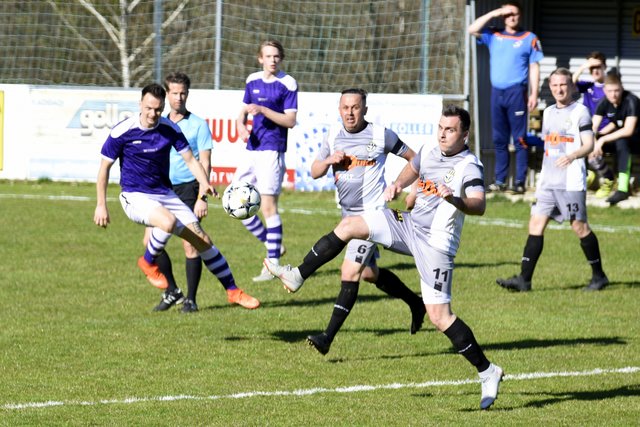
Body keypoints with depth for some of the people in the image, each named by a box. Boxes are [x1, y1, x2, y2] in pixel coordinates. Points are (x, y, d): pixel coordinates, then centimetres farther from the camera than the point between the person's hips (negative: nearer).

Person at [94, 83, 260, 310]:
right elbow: (105, 166, -4)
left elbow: (190, 159, 1)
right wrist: (101, 205, -6)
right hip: (135, 197, -4)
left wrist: (204, 183, -19)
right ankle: (148, 263, -7)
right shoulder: (122, 131, -13)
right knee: (168, 222, -36)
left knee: (202, 239, -2)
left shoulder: (170, 129, -4)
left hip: (165, 194, 4)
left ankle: (233, 291, 12)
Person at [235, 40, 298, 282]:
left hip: (272, 150, -7)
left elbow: (290, 121, -12)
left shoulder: (287, 84, -7)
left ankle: (273, 265, -3)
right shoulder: (252, 81, 11)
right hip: (252, 149, 7)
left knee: (268, 206, -9)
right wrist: (242, 126, -1)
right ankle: (273, 246, 20)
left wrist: (262, 110, -20)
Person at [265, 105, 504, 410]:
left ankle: (487, 372, -1)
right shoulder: (429, 154, 8)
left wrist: (454, 200, -49)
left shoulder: (469, 167, -15)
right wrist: (398, 185, 12)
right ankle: (297, 276, 6)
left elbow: (479, 205, -31)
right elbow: (412, 167, 31)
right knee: (348, 226, -3)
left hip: (435, 245, -7)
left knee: (439, 316, -11)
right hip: (408, 224, 7)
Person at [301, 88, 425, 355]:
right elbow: (315, 172, 8)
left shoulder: (381, 136, -8)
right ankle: (415, 304, 41)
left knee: (350, 274, -15)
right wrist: (329, 160, -12)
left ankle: (328, 337, -17)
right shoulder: (333, 137, 6)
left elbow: (413, 158, 3)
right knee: (369, 273, 19)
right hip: (348, 213, 7)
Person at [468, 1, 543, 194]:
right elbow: (472, 30, 1)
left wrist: (534, 94, -6)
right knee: (499, 140, 7)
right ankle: (500, 181, 11)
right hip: (497, 92, 4)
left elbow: (534, 68, 2)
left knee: (519, 139, -6)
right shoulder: (493, 36, 12)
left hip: (516, 92, -4)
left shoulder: (529, 38, 4)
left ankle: (520, 182, -6)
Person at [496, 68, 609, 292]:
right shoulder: (548, 113, 16)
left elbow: (589, 144, -10)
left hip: (572, 181, -6)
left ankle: (598, 276, 12)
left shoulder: (580, 111, -4)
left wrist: (573, 156, -29)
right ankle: (524, 279, -5)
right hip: (548, 181, 6)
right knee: (536, 224, -2)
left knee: (579, 226, -2)